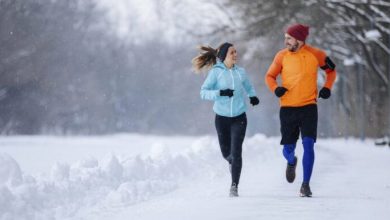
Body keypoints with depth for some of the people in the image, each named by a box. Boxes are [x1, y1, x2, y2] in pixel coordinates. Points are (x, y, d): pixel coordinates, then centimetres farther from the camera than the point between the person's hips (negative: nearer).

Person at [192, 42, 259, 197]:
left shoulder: (241, 72, 4)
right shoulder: (216, 72, -5)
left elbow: (248, 87, 23)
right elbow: (203, 92, -11)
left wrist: (253, 96, 3)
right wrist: (220, 93, -26)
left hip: (239, 118, 1)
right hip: (222, 118, -1)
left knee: (236, 152, -13)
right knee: (226, 152, 12)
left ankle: (234, 186, -8)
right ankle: (232, 163, 49)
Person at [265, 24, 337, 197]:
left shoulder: (315, 54, -4)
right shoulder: (282, 56, -3)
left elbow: (331, 70, 13)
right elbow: (270, 76, 8)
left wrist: (327, 87, -3)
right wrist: (275, 88, -12)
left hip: (308, 107, -1)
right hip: (287, 108, 1)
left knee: (308, 144, -14)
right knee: (288, 149, 7)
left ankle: (305, 184, -7)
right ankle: (291, 162, 44)